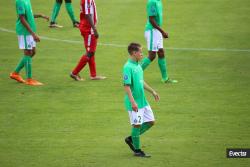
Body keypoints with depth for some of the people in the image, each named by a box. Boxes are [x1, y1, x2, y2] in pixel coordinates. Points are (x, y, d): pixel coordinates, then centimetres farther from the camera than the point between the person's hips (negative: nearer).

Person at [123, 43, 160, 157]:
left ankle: (131, 139, 25)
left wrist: (152, 92, 26)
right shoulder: (128, 67, -18)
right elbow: (126, 86, -21)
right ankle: (137, 150, 12)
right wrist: (132, 102, -26)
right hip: (135, 103, -9)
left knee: (150, 122, 12)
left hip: (143, 100, 9)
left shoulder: (138, 65, 10)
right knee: (137, 125, -1)